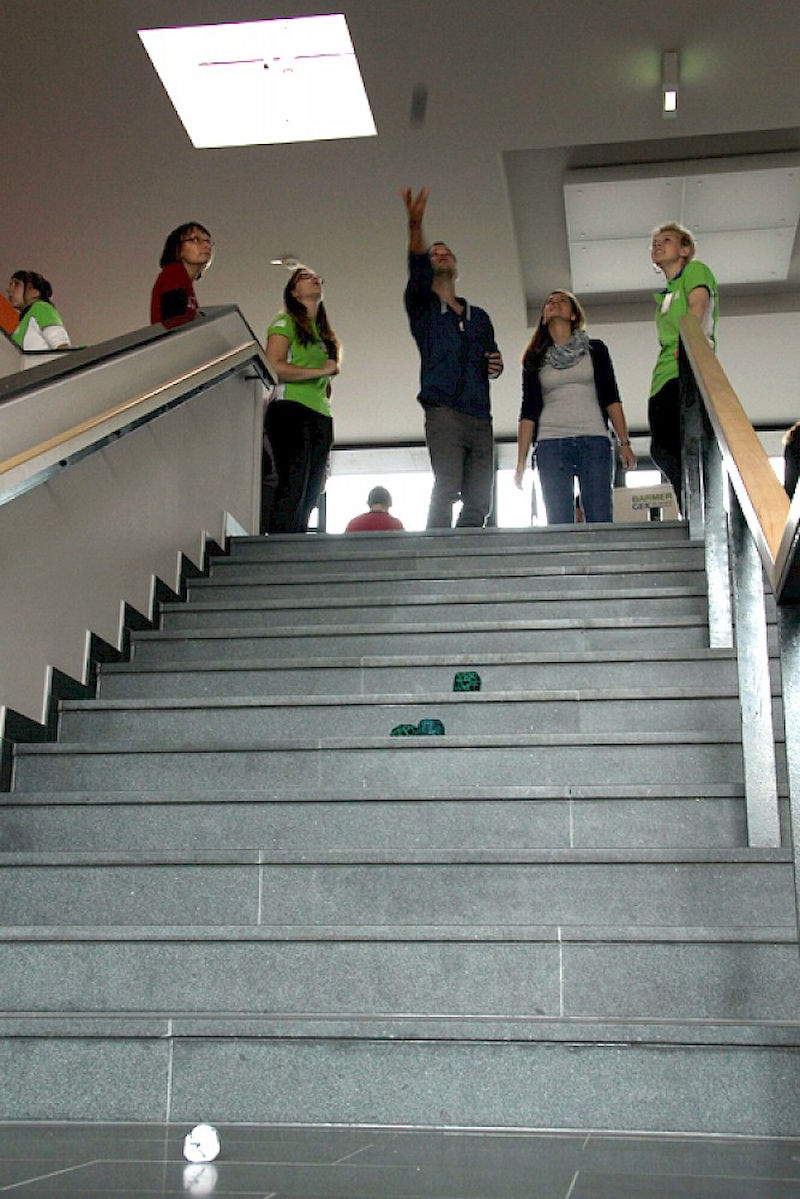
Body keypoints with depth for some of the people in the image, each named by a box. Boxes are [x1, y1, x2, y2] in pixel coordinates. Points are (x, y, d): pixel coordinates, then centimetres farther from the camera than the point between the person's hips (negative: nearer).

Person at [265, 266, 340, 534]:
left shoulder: (323, 332, 25)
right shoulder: (285, 323, 4)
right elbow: (274, 366, -11)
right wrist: (321, 371, -8)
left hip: (321, 415, 8)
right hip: (291, 409, -7)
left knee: (309, 496, 2)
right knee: (292, 489, -17)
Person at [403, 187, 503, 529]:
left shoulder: (479, 317, 26)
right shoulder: (423, 306, 12)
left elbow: (491, 356, 34)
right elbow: (417, 270, -7)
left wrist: (496, 366, 7)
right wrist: (415, 226, -26)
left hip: (480, 417, 5)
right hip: (444, 411, -5)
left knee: (478, 501, -1)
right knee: (446, 489, -20)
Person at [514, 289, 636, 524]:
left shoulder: (595, 350, 15)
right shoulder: (535, 359, 17)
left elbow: (611, 398, 9)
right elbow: (528, 412, 12)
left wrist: (624, 443, -2)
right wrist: (521, 461, 4)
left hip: (594, 441, 0)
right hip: (550, 445, 1)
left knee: (600, 521, -10)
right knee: (559, 525, -8)